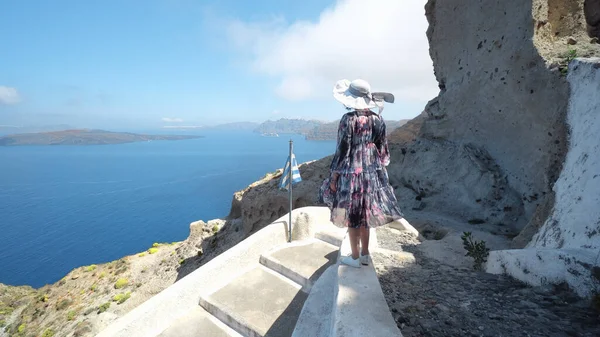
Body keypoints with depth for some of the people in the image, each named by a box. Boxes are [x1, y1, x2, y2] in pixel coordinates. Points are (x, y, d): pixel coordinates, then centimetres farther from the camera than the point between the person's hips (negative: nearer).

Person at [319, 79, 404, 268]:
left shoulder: (349, 119, -15)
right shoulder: (378, 120, 2)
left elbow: (343, 150, -14)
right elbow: (383, 150, 7)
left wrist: (334, 176, -6)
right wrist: (379, 170, 19)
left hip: (352, 172, -6)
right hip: (372, 173, 6)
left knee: (352, 215, 6)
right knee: (365, 213, 17)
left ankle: (355, 258, 17)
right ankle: (365, 254, 27)